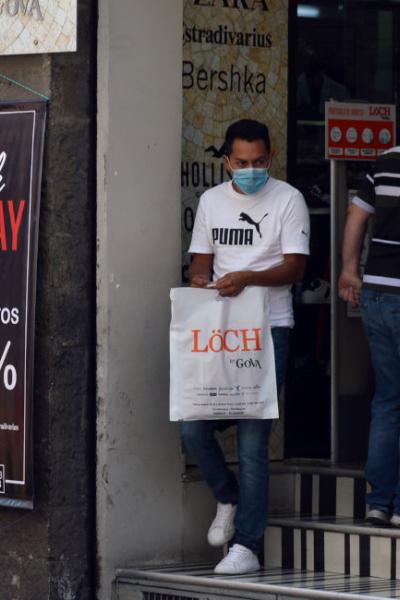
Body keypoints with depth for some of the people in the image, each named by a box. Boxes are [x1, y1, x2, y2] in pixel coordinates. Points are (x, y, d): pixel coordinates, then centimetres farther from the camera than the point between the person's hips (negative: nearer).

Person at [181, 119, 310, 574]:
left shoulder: (288, 200, 0)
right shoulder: (211, 200, 14)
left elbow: (295, 266, -6)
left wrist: (246, 278, -22)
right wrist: (200, 283, -6)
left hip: (267, 330, -5)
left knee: (252, 439, -8)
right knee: (193, 428, -5)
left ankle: (247, 546, -5)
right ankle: (228, 498, 24)